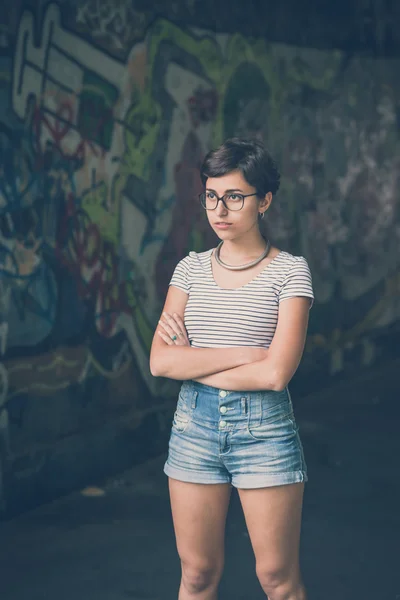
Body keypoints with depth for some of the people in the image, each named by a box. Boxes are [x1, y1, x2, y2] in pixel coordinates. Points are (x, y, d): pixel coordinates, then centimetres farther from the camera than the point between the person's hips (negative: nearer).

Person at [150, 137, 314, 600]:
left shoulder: (290, 270, -6)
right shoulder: (191, 268, 5)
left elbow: (275, 373, -16)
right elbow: (160, 362, -5)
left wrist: (192, 361, -8)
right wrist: (246, 354, -13)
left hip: (264, 428, -3)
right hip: (194, 424, 4)